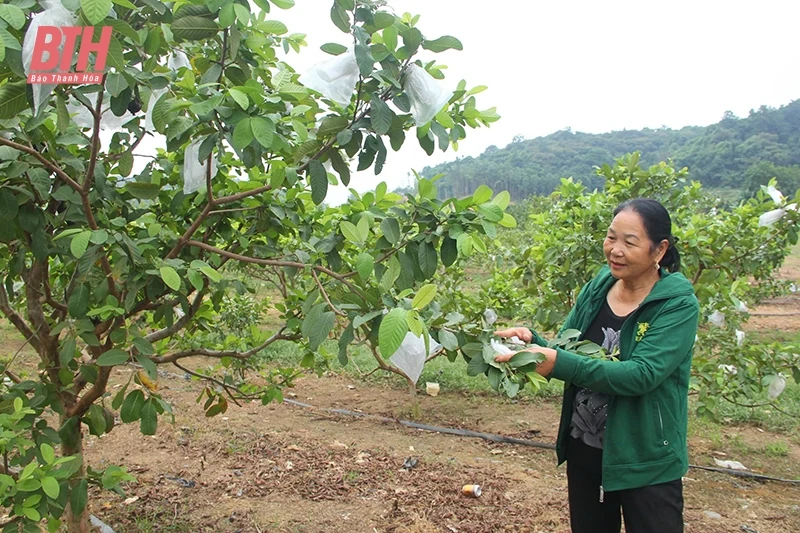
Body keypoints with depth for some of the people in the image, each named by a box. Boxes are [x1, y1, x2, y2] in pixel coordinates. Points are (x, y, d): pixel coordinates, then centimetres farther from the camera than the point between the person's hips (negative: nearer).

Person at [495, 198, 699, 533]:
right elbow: (564, 354, 1)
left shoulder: (678, 305, -17)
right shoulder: (596, 288, -1)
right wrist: (532, 341, -21)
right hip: (584, 451, 6)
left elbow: (641, 374, -28)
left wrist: (559, 363, -36)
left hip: (646, 463, -5)